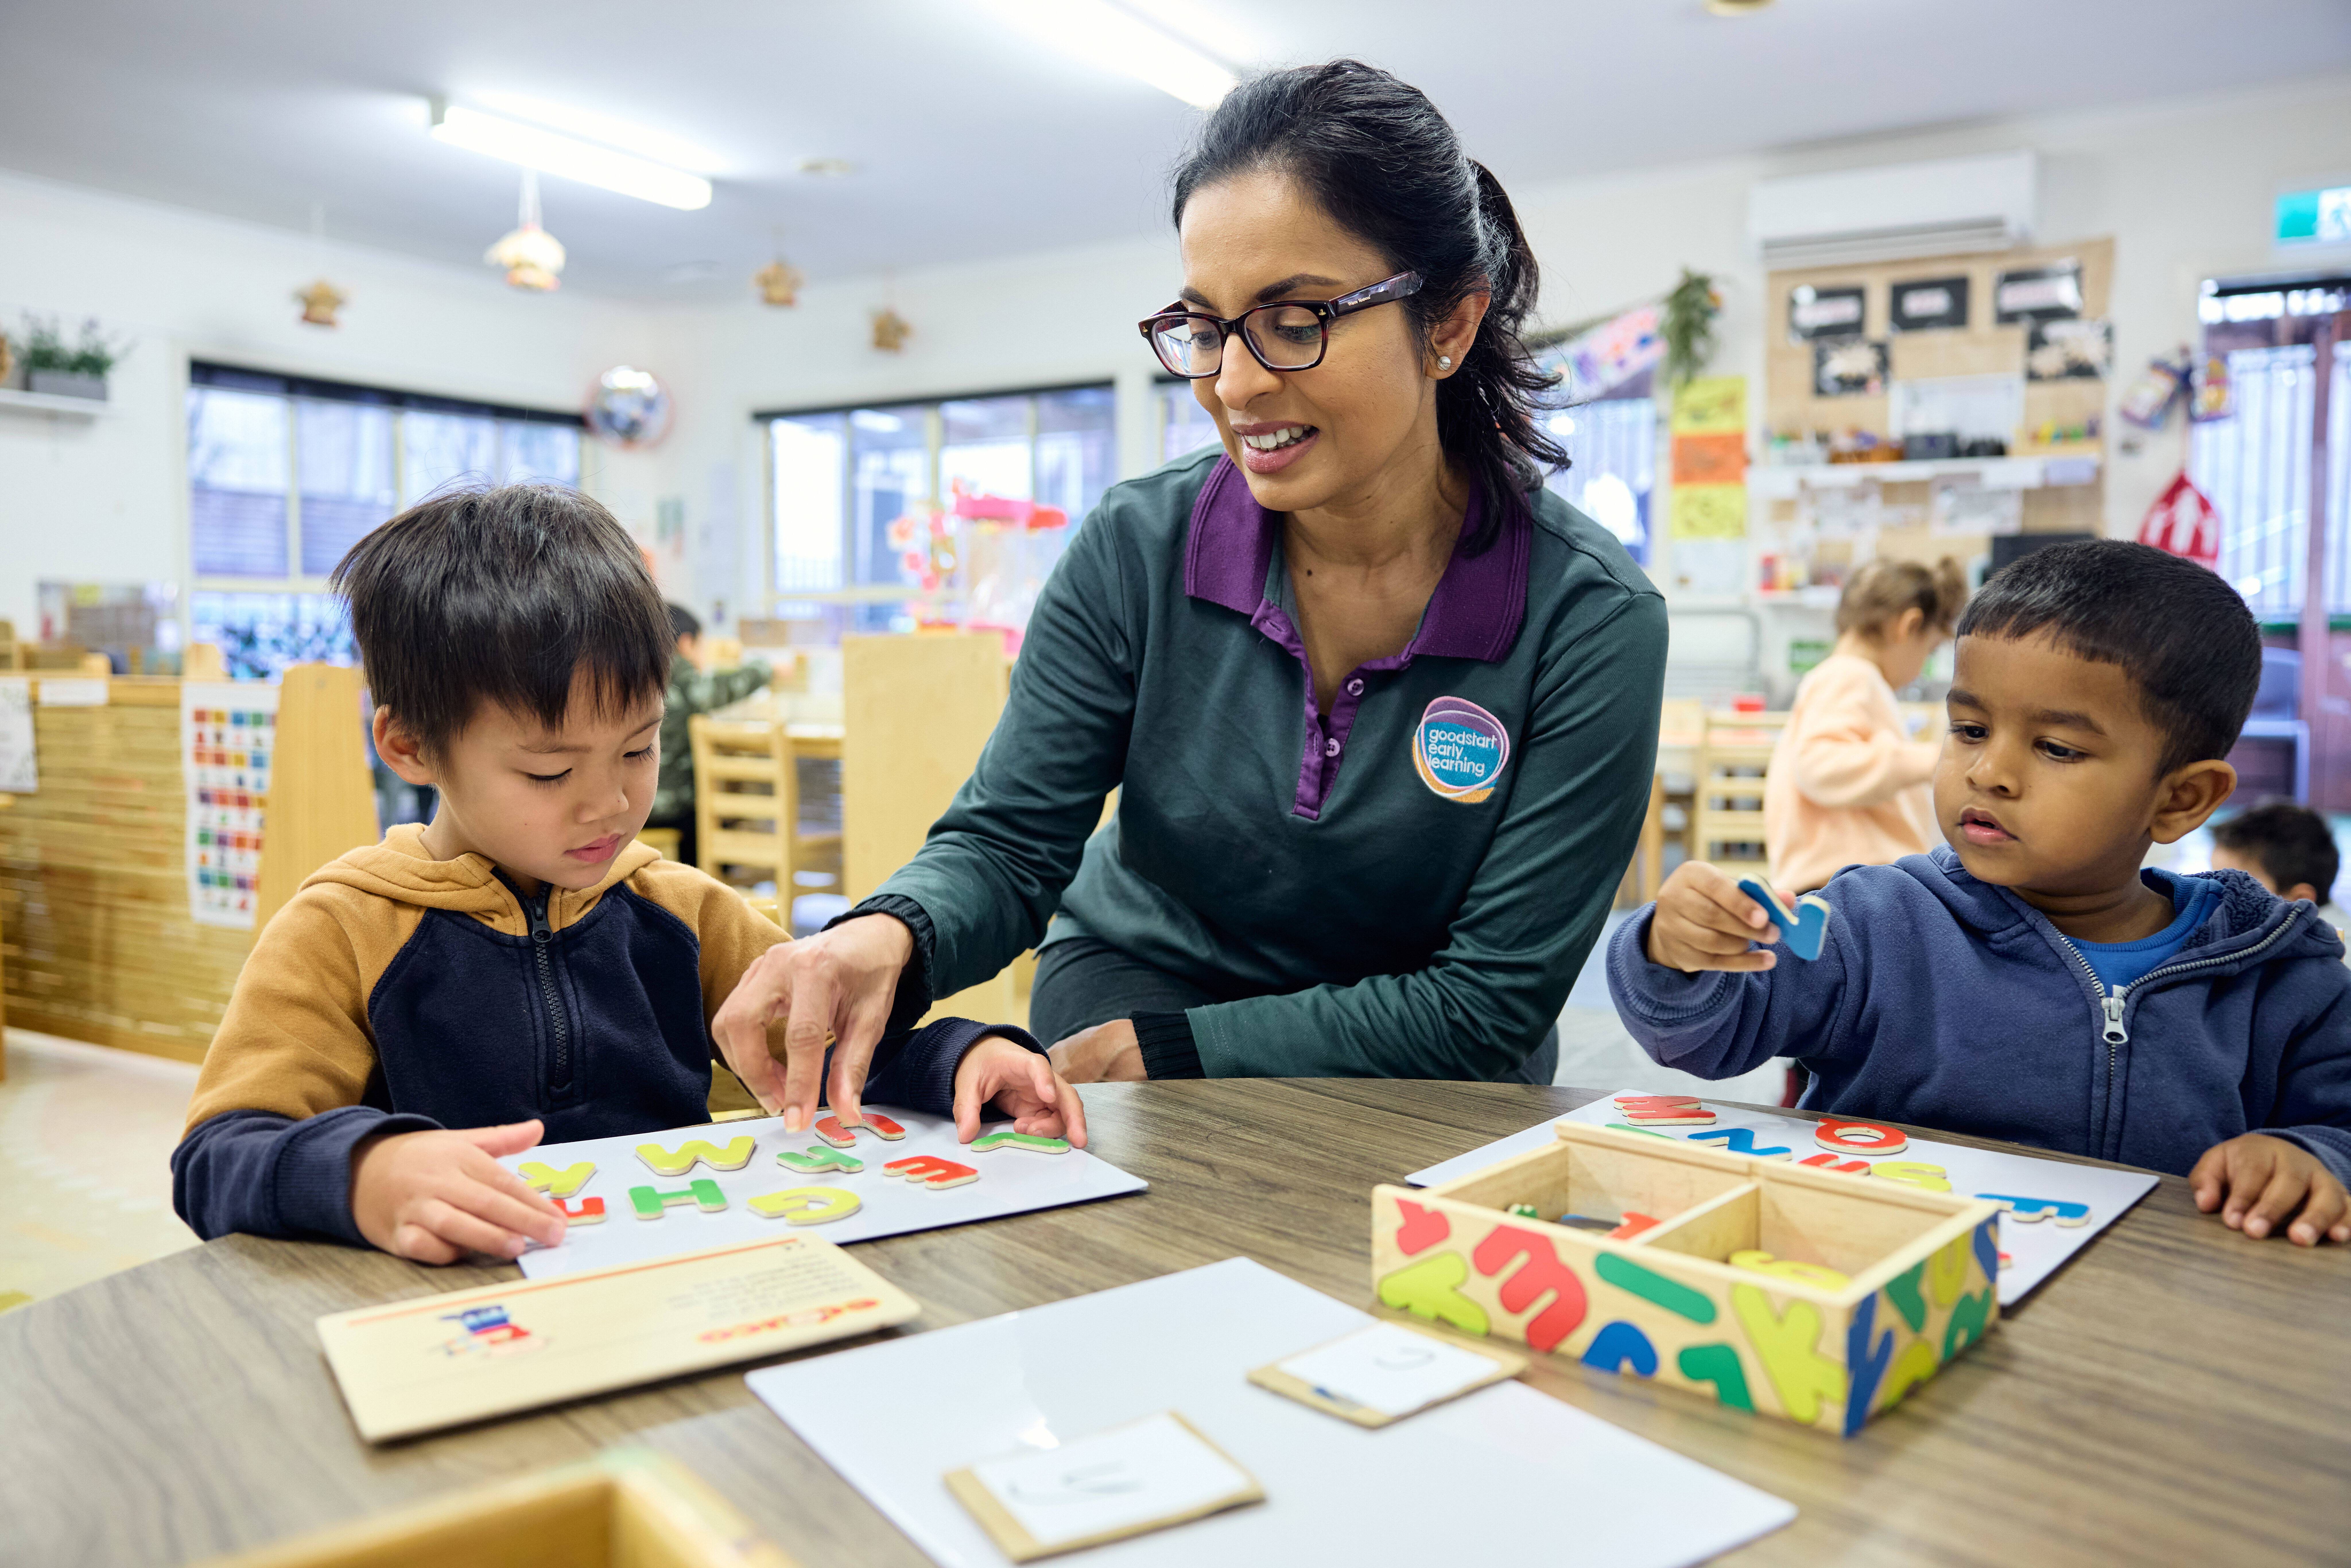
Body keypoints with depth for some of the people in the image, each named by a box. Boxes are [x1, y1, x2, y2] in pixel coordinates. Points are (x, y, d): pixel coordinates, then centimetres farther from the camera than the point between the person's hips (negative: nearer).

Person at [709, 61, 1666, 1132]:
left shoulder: (1592, 620, -19)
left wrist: (1166, 1050, -18)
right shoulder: (1138, 551, -12)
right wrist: (891, 937, -34)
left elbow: (1494, 999, -16)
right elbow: (1009, 840, -10)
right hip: (1135, 983, 1)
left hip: (1415, 1084, 0)